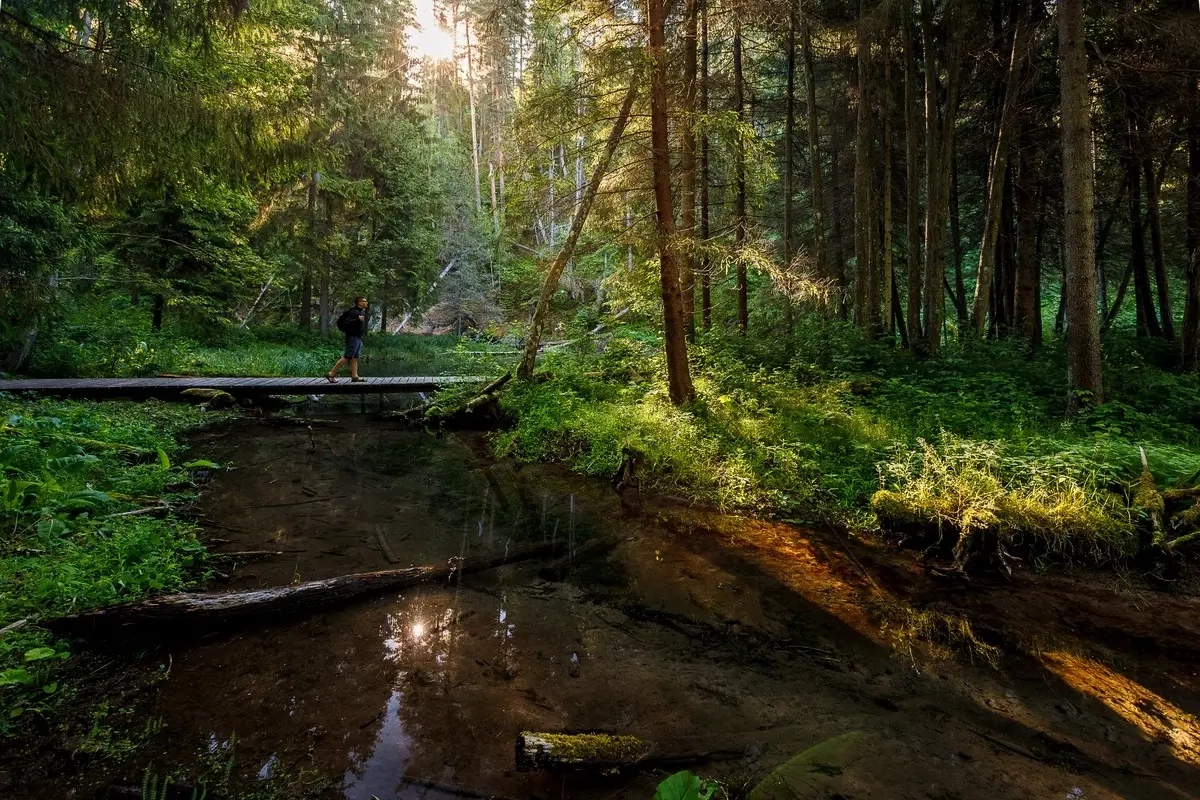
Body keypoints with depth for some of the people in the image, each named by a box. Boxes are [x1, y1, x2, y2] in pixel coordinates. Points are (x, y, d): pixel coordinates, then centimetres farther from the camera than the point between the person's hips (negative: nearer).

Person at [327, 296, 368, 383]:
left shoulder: (362, 311, 15)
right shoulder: (353, 312, -15)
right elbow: (347, 323, -26)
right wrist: (358, 319, -30)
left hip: (358, 338, 10)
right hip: (353, 337, -10)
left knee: (355, 358, 7)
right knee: (347, 357, -9)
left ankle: (354, 376, 6)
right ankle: (331, 374, -5)